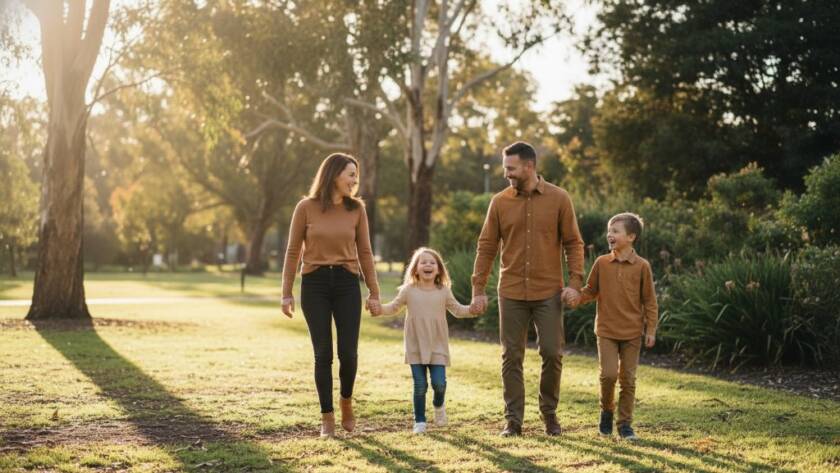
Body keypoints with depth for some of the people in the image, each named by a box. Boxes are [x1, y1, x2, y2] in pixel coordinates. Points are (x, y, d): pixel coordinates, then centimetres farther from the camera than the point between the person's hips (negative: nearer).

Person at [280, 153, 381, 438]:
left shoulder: (356, 209, 4)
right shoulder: (306, 207, -2)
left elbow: (364, 252, 7)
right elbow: (293, 251, 2)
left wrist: (374, 292, 5)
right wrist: (286, 293, -1)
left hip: (347, 284, 1)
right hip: (314, 284, -1)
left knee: (348, 352, -4)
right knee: (323, 353, -1)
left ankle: (346, 401, 25)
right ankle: (327, 418, 10)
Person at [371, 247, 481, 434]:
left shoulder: (443, 291, 4)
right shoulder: (409, 291, 2)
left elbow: (457, 309, 10)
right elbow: (394, 307, 10)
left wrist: (471, 310, -9)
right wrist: (380, 309, -9)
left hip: (437, 346, 0)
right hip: (416, 347, 0)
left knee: (439, 383, -8)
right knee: (420, 385, -2)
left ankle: (438, 405, 25)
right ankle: (419, 421, 11)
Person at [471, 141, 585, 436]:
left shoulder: (559, 199, -1)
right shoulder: (499, 202, 2)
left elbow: (573, 243, 1)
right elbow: (486, 247, 4)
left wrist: (575, 282, -9)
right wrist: (478, 289, -1)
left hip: (549, 293, -1)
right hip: (511, 294, 1)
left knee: (552, 354, 0)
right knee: (511, 357, 4)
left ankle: (550, 414, 19)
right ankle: (513, 420, 12)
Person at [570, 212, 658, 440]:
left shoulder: (642, 266, -3)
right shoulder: (601, 263, 1)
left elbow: (649, 301, 1)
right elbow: (590, 290, 9)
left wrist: (651, 329, -1)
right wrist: (576, 298, -12)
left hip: (632, 333, 0)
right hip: (606, 330, 0)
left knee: (628, 378, 4)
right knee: (608, 374, -11)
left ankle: (625, 423, 15)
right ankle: (607, 411, 16)